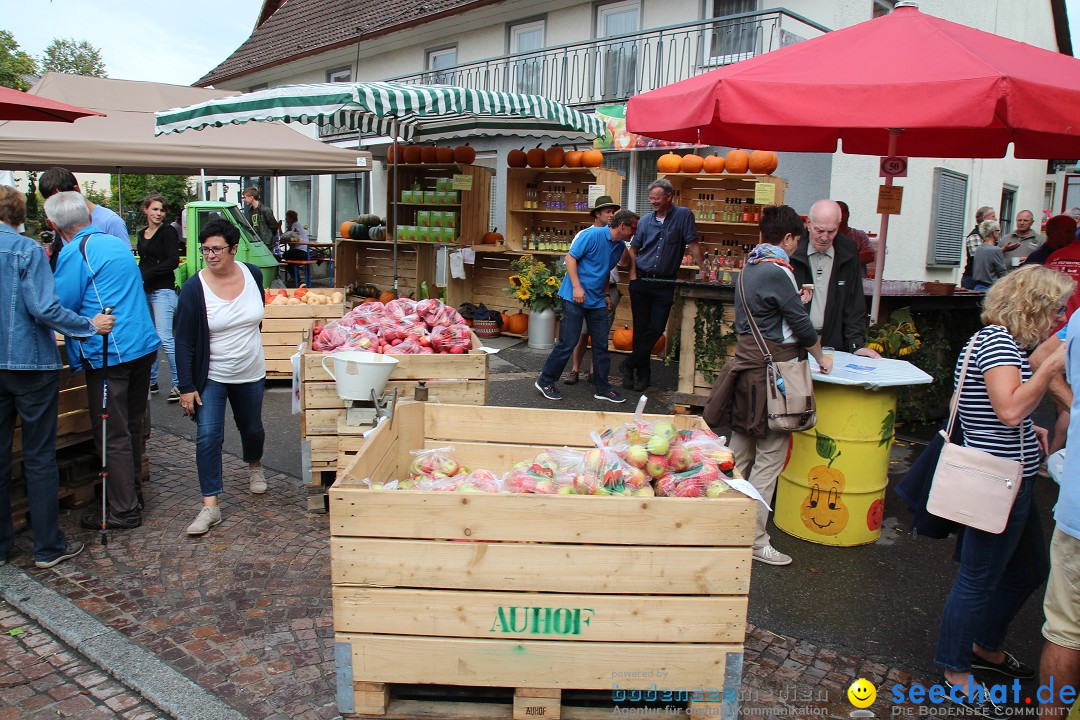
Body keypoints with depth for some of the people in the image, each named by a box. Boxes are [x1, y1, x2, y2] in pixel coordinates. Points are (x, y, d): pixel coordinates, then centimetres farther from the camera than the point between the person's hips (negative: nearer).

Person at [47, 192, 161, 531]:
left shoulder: (74, 253, -12)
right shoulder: (118, 243, 13)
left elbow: (61, 308, -11)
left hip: (108, 354, -8)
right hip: (143, 344, 8)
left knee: (112, 435, 1)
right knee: (131, 426, 18)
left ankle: (124, 512, 9)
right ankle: (133, 495, 31)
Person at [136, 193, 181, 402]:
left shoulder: (167, 232, -5)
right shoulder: (141, 235, 17)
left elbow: (173, 261, -14)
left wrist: (147, 275, -15)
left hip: (163, 290, -7)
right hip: (144, 291, 8)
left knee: (164, 338, -13)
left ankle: (179, 383, -8)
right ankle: (151, 380, 21)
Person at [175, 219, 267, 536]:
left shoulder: (253, 275, -7)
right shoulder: (194, 288, -15)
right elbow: (184, 342, -13)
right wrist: (187, 387, -15)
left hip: (250, 373, 3)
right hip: (211, 376, -3)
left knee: (252, 429, 19)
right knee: (208, 435, -12)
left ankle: (254, 467, 50)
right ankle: (210, 505, -6)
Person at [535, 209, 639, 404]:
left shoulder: (620, 246, 10)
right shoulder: (593, 234, -14)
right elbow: (570, 257, -14)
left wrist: (607, 294, 19)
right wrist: (577, 286, -20)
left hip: (597, 300, 8)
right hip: (575, 298, -8)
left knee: (601, 345, 8)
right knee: (567, 343, -5)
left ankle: (603, 388, 18)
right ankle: (545, 382, 10)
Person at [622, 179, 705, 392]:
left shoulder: (683, 215, -3)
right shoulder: (645, 221, 7)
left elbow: (693, 244, -4)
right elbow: (634, 249, 14)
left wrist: (704, 269, -10)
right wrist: (633, 274, 2)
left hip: (665, 284, -2)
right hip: (641, 281, 3)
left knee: (656, 328, -5)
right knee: (641, 328, 5)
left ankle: (629, 365, 9)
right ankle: (642, 374, 16)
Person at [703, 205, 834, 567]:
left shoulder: (749, 265, 11)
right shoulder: (779, 271, -16)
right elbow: (802, 325, -12)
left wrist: (795, 301, 27)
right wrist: (821, 358, 4)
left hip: (746, 360, 9)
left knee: (740, 452, 16)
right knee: (769, 457, -2)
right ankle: (754, 540, 4)